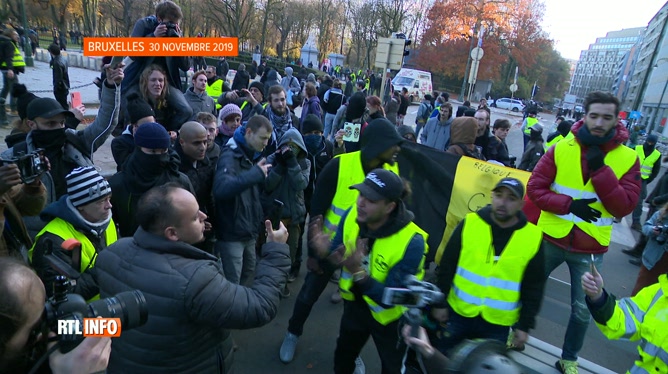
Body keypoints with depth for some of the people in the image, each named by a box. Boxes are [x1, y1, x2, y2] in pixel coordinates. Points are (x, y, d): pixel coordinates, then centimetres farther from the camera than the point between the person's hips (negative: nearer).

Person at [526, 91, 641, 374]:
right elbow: (534, 188, -8)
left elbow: (624, 207, -13)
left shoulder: (628, 158, -6)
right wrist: (569, 204, -21)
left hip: (590, 249, 1)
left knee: (583, 310, 13)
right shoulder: (561, 149, -7)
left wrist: (600, 169, -22)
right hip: (551, 239, 0)